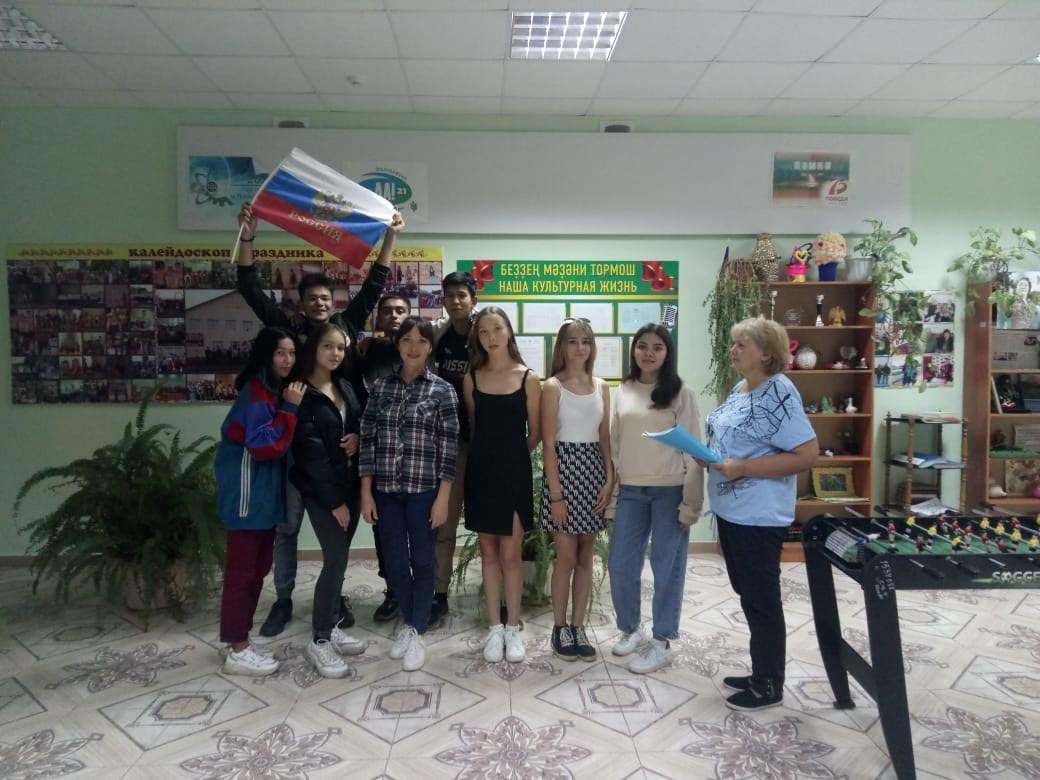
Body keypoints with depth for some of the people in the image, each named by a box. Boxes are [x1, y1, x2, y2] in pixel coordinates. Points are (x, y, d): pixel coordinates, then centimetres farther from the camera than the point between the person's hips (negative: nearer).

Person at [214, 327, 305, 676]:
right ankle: (237, 652, 9)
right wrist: (290, 408, -23)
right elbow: (265, 445, -26)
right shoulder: (256, 392, -17)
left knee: (257, 569, 16)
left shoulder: (274, 391, 13)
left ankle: (239, 641, 28)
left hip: (264, 493, 10)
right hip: (247, 495, -10)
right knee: (242, 570, -1)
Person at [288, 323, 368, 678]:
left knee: (339, 558, 12)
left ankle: (331, 626, 25)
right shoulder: (301, 393, -11)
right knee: (336, 560, -7)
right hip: (320, 490, -6)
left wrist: (357, 436, -5)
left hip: (349, 484, 7)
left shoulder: (345, 386, 10)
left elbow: (361, 420, 20)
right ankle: (319, 641, 6)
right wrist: (334, 500, -16)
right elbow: (309, 451, -15)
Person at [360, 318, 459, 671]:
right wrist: (366, 492, 1)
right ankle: (409, 623, 33)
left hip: (424, 490, -3)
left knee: (422, 561, 7)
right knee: (395, 563, 12)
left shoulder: (443, 390, -4)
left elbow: (448, 448, -6)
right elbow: (368, 440, 4)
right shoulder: (380, 387, 4)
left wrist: (442, 498, -9)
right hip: (386, 491, 3)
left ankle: (417, 633, 22)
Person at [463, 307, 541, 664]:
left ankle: (513, 628, 17)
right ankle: (494, 628, 21)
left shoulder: (528, 378, -4)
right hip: (481, 470, 2)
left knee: (510, 554, 2)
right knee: (489, 552, 10)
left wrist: (513, 455, 9)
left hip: (515, 470, -2)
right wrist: (491, 453, 11)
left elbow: (535, 433, 1)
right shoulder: (471, 379, 2)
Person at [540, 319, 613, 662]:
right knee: (567, 557, 0)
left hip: (593, 470, 5)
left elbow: (605, 437, 10)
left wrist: (610, 479, -2)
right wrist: (556, 494, -13)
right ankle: (559, 628, 16)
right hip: (564, 467, -5)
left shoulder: (601, 386, 8)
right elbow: (548, 443, -10)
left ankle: (578, 626, 20)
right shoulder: (553, 386, -6)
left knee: (586, 557, 9)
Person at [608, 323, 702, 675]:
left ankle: (661, 641, 22)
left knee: (667, 569, 6)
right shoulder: (623, 392, 7)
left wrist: (691, 502, -10)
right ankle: (630, 629, 31)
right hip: (631, 491, 4)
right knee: (620, 566, 8)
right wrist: (611, 489, 9)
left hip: (670, 491, -4)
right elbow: (614, 444, 12)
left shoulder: (681, 393, -5)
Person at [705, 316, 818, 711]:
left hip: (759, 515, -9)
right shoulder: (740, 388, 9)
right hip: (731, 511, 9)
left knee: (762, 600, 5)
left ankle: (769, 686, 21)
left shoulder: (778, 395, -18)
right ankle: (760, 673, 34)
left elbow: (808, 454, -22)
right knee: (748, 596, 19)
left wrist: (743, 468, -24)